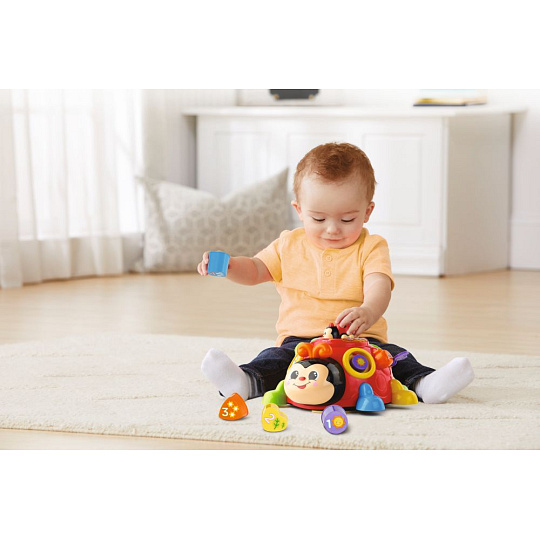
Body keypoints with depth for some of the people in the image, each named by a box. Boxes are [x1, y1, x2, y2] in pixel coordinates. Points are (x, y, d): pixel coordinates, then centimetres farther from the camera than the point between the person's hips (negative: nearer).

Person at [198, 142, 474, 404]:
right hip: (299, 340, 1)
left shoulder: (370, 248, 1)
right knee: (274, 359, -28)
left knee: (392, 356, -28)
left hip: (361, 340, -1)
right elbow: (255, 270, 16)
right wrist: (228, 265, -10)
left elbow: (378, 287, -16)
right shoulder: (290, 245, 10)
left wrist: (368, 312, -42)